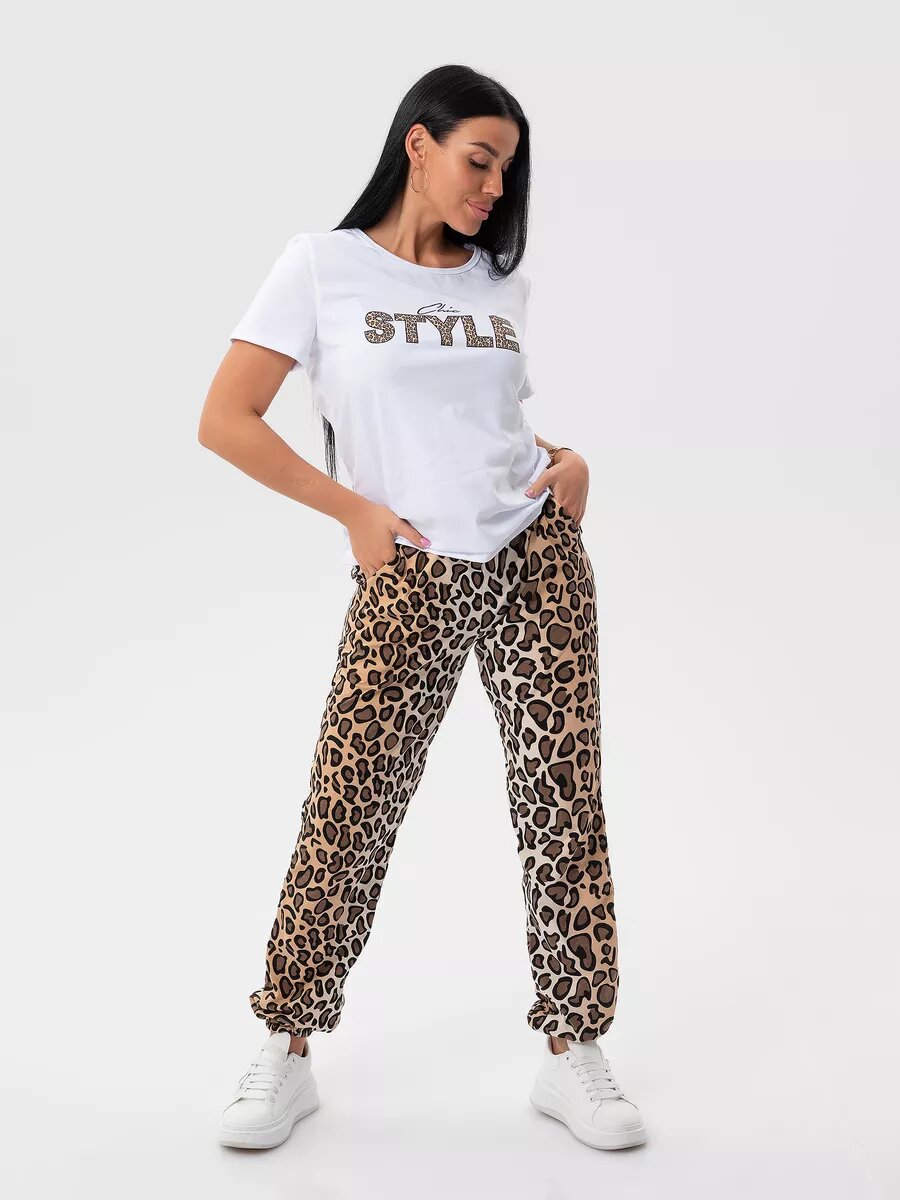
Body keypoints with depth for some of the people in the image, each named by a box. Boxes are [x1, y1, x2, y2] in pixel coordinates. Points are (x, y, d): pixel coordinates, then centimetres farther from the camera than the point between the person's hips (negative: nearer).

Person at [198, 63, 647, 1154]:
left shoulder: (499, 281, 14)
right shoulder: (324, 266, 0)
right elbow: (225, 422, -4)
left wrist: (566, 459, 3)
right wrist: (355, 511, -8)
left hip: (537, 560, 4)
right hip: (406, 581, -4)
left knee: (564, 804, 2)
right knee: (345, 809, -4)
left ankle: (571, 1054, 16)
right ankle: (287, 1054, 15)